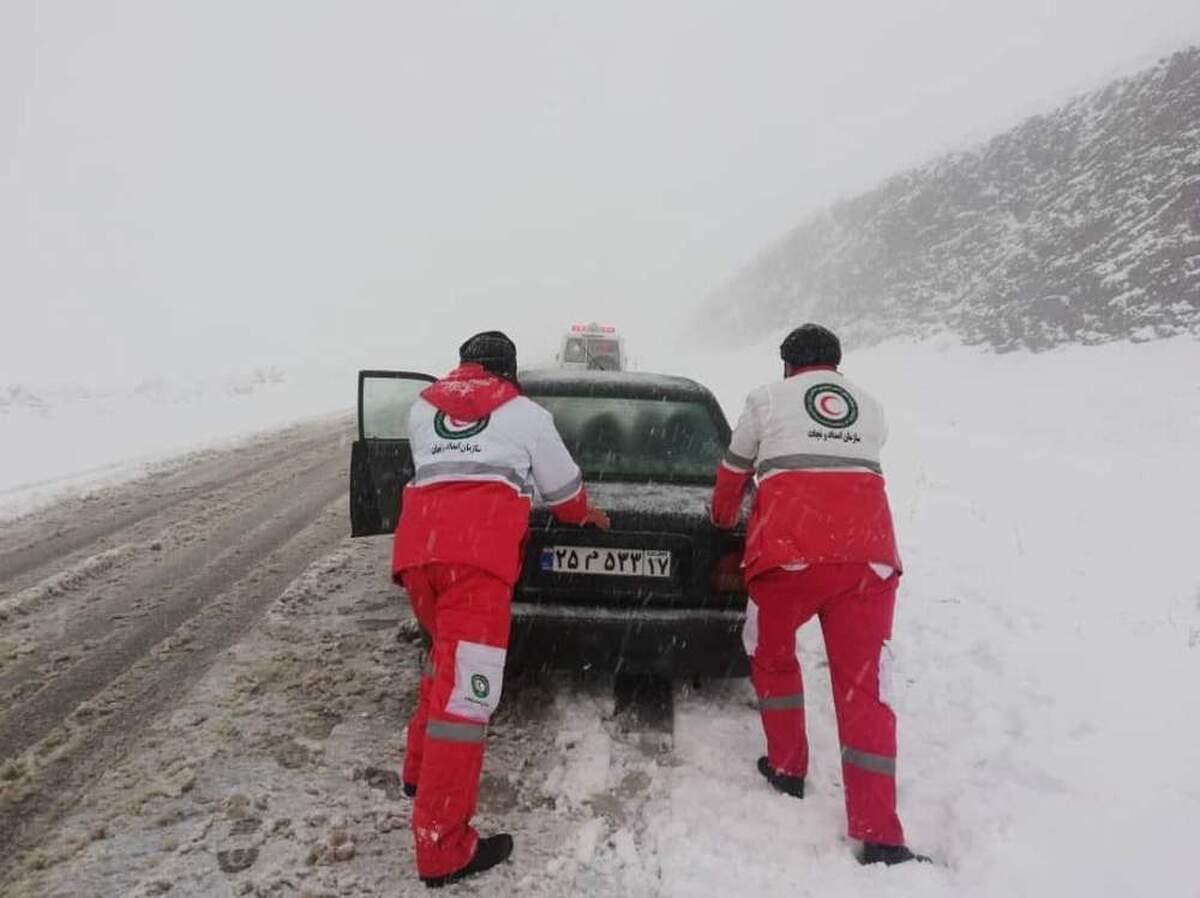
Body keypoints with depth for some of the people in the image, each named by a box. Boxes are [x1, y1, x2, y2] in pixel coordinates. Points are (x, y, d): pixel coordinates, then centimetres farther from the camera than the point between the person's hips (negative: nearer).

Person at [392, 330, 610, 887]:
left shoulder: (422, 408, 27)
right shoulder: (524, 413, 19)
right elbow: (562, 486, 27)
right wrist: (583, 515, 48)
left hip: (416, 545, 6)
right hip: (476, 551, -5)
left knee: (446, 655, 28)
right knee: (466, 684, -8)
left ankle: (420, 769, 39)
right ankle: (443, 848, -6)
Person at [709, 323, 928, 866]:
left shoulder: (768, 399, 15)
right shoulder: (870, 407, 23)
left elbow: (733, 472, 24)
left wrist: (722, 520, 44)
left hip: (789, 548, -2)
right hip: (869, 551, 3)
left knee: (772, 657, 22)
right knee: (863, 685, 5)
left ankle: (788, 769, 32)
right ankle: (880, 838, 3)